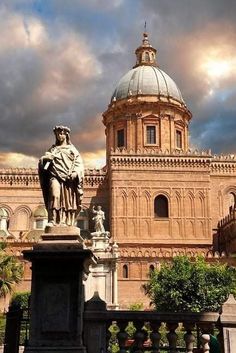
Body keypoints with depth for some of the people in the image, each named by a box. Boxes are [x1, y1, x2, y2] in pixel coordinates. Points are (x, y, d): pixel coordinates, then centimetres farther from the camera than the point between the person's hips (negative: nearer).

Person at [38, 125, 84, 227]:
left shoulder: (72, 149, 18)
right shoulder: (53, 149, 22)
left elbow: (79, 163, 7)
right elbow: (42, 160, 15)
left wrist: (74, 173, -12)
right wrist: (45, 158, -10)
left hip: (68, 179, 0)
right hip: (55, 176, 0)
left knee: (68, 200, -7)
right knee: (55, 195, -21)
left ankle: (66, 222, -7)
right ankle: (52, 220, -26)